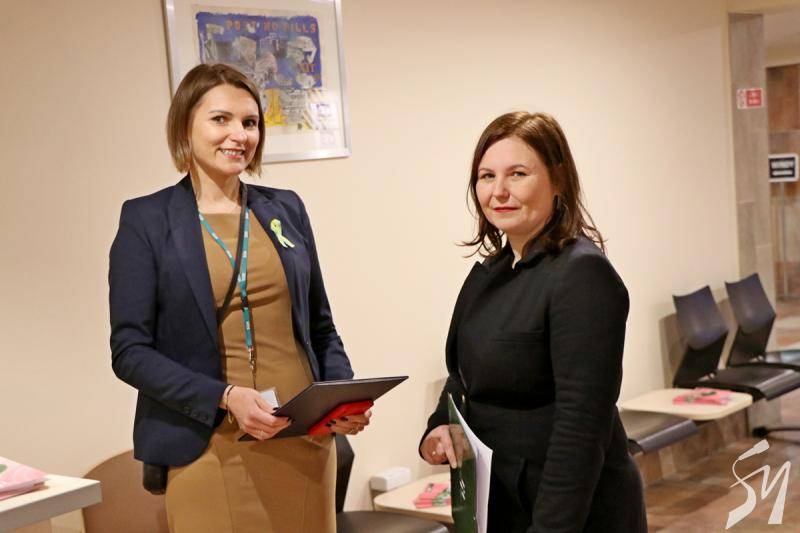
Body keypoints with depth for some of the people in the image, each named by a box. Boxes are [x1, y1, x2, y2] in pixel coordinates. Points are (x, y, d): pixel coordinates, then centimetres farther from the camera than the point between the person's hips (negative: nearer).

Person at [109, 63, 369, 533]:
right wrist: (225, 397, -18)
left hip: (305, 444, 4)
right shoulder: (146, 219, -2)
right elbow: (130, 351, -6)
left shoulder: (287, 208, 9)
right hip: (212, 452, -3)